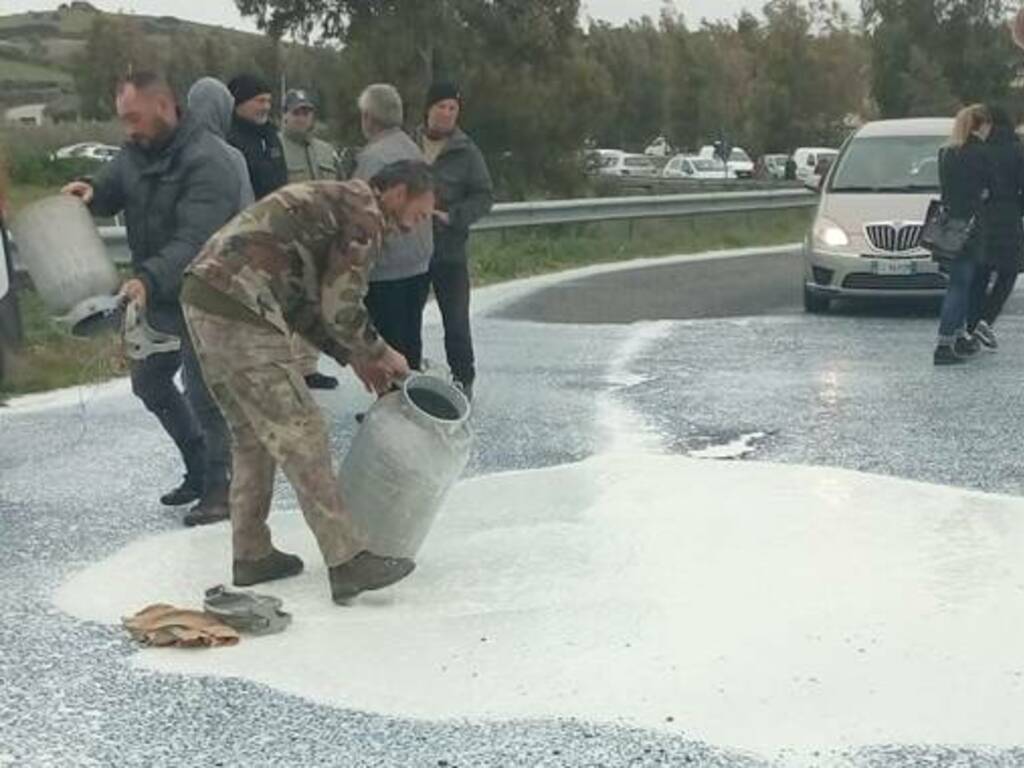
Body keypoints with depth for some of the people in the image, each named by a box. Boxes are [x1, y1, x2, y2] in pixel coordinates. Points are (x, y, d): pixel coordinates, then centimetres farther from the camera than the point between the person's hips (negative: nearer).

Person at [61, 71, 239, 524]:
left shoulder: (206, 162, -24)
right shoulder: (136, 151, 3)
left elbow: (194, 241, -33)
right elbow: (111, 193, 12)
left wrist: (150, 279, -47)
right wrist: (90, 193, -13)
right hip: (159, 297, 9)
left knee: (202, 393, -5)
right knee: (149, 382, 18)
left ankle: (217, 487, 9)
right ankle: (199, 467, 33)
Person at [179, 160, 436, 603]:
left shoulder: (329, 201, 26)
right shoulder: (364, 213, -3)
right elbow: (341, 308, -9)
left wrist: (352, 357, 23)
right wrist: (380, 353, 8)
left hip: (203, 300, 10)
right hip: (239, 313, -10)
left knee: (253, 437, 18)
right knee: (300, 436, -8)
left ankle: (252, 555, 24)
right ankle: (347, 562, -6)